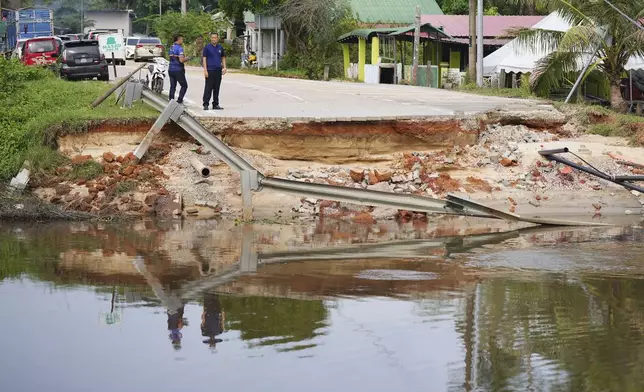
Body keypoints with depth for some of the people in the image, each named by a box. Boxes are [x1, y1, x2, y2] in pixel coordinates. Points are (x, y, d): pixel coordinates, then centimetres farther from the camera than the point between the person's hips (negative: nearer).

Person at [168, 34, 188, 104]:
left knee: (172, 86, 9)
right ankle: (179, 100, -8)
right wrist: (185, 59, -1)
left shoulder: (171, 48, 11)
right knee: (184, 86, 2)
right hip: (178, 70, -7)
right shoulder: (179, 48, -14)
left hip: (171, 69, 7)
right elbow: (181, 60, -22)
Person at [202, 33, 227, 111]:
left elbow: (223, 58, 18)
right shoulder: (207, 47, -1)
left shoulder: (220, 48, 11)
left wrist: (224, 67, 5)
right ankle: (206, 104, -4)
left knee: (216, 88, 8)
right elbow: (204, 59, -3)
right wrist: (205, 70, -11)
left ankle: (215, 104, 14)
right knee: (208, 88, -6)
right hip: (210, 70, -4)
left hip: (218, 71, 4)